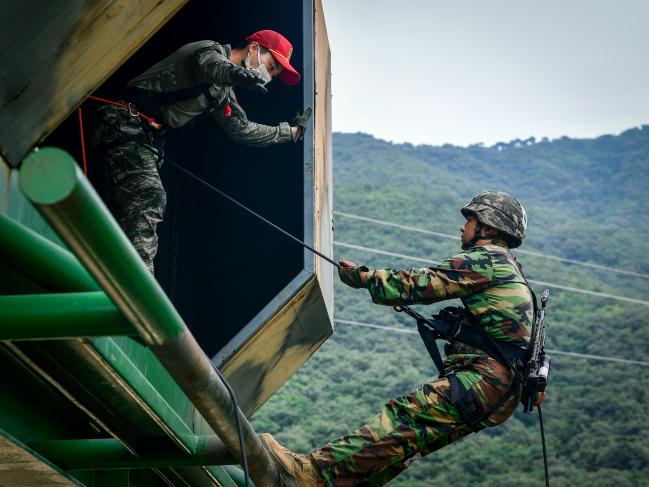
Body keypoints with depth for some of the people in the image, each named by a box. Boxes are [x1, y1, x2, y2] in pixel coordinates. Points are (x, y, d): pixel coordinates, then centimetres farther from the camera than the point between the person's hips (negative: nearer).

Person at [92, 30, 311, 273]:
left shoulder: (222, 91, 23)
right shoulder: (211, 50, -6)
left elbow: (242, 129, 33)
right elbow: (208, 64, -32)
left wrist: (290, 131, 36)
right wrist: (237, 73, -55)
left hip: (147, 141, 11)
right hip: (126, 127, -11)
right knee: (148, 199, -25)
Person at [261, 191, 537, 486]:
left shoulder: (487, 258, -2)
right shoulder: (508, 268, 30)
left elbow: (420, 284, -6)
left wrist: (361, 277, 5)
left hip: (487, 380, -10)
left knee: (405, 416, -23)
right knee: (408, 440, -1)